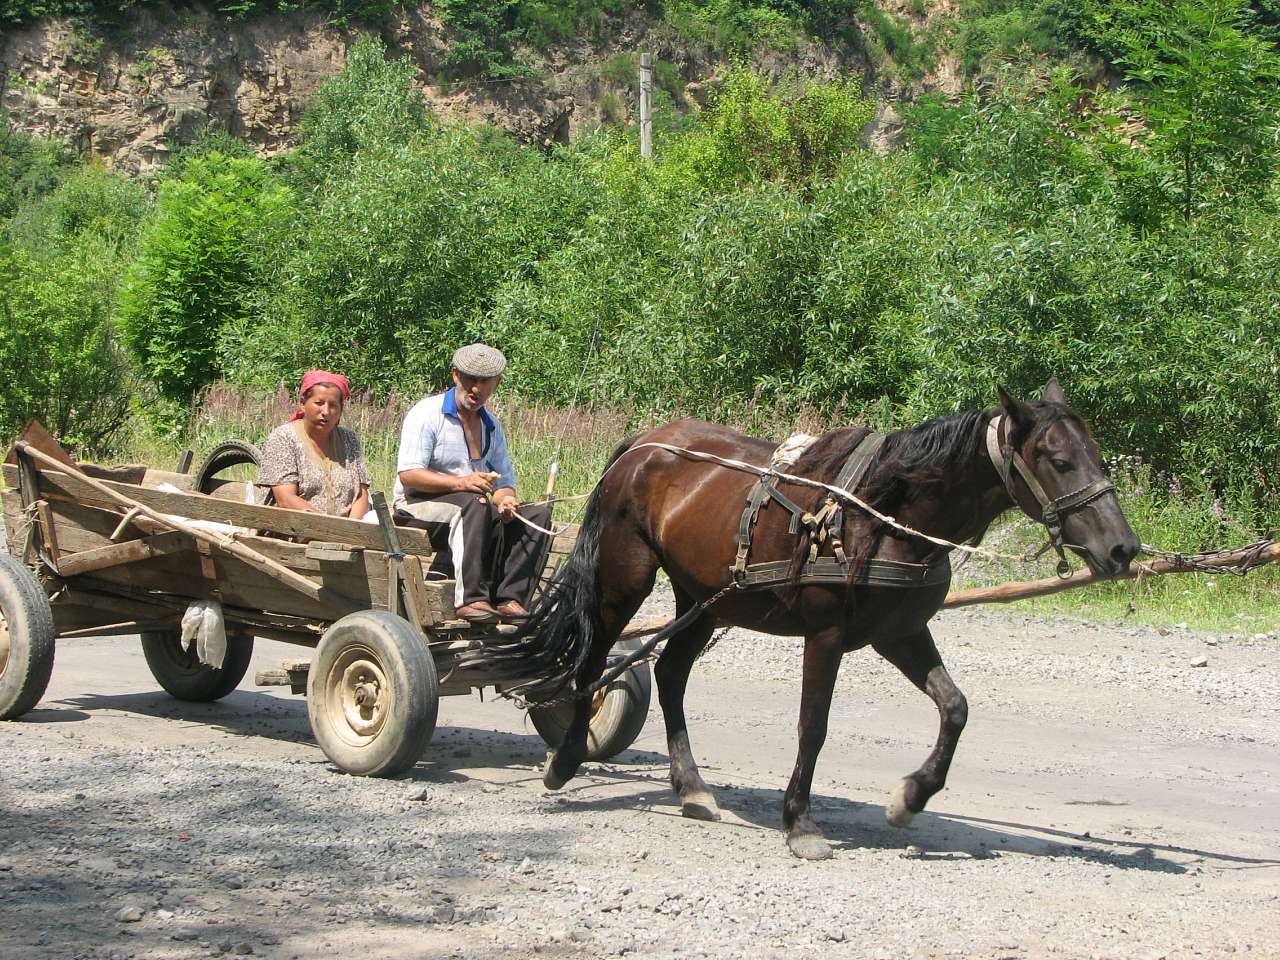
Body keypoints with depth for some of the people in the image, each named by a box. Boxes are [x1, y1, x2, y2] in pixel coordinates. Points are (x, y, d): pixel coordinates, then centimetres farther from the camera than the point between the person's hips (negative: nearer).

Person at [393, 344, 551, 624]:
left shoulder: (492, 426, 15)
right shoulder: (427, 414, -7)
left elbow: (505, 480, 15)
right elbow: (408, 474, -17)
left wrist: (505, 499, -12)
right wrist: (461, 483, -31)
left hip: (470, 513, 7)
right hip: (416, 509, -7)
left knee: (537, 513, -12)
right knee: (474, 504, -36)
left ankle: (508, 598, -23)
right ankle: (470, 599, -40)